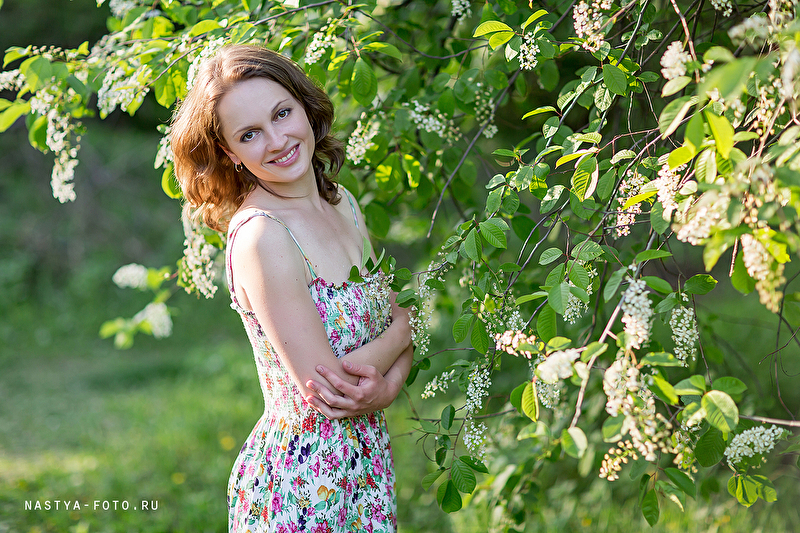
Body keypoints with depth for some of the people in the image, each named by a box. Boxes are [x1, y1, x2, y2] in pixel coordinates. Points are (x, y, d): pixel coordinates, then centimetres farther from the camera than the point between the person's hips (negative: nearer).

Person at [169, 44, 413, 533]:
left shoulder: (343, 202, 4)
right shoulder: (259, 236, -20)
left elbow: (400, 321, 6)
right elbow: (323, 385, -22)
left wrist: (388, 384, -14)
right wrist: (401, 331, -6)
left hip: (367, 469, 7)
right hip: (299, 493, -7)